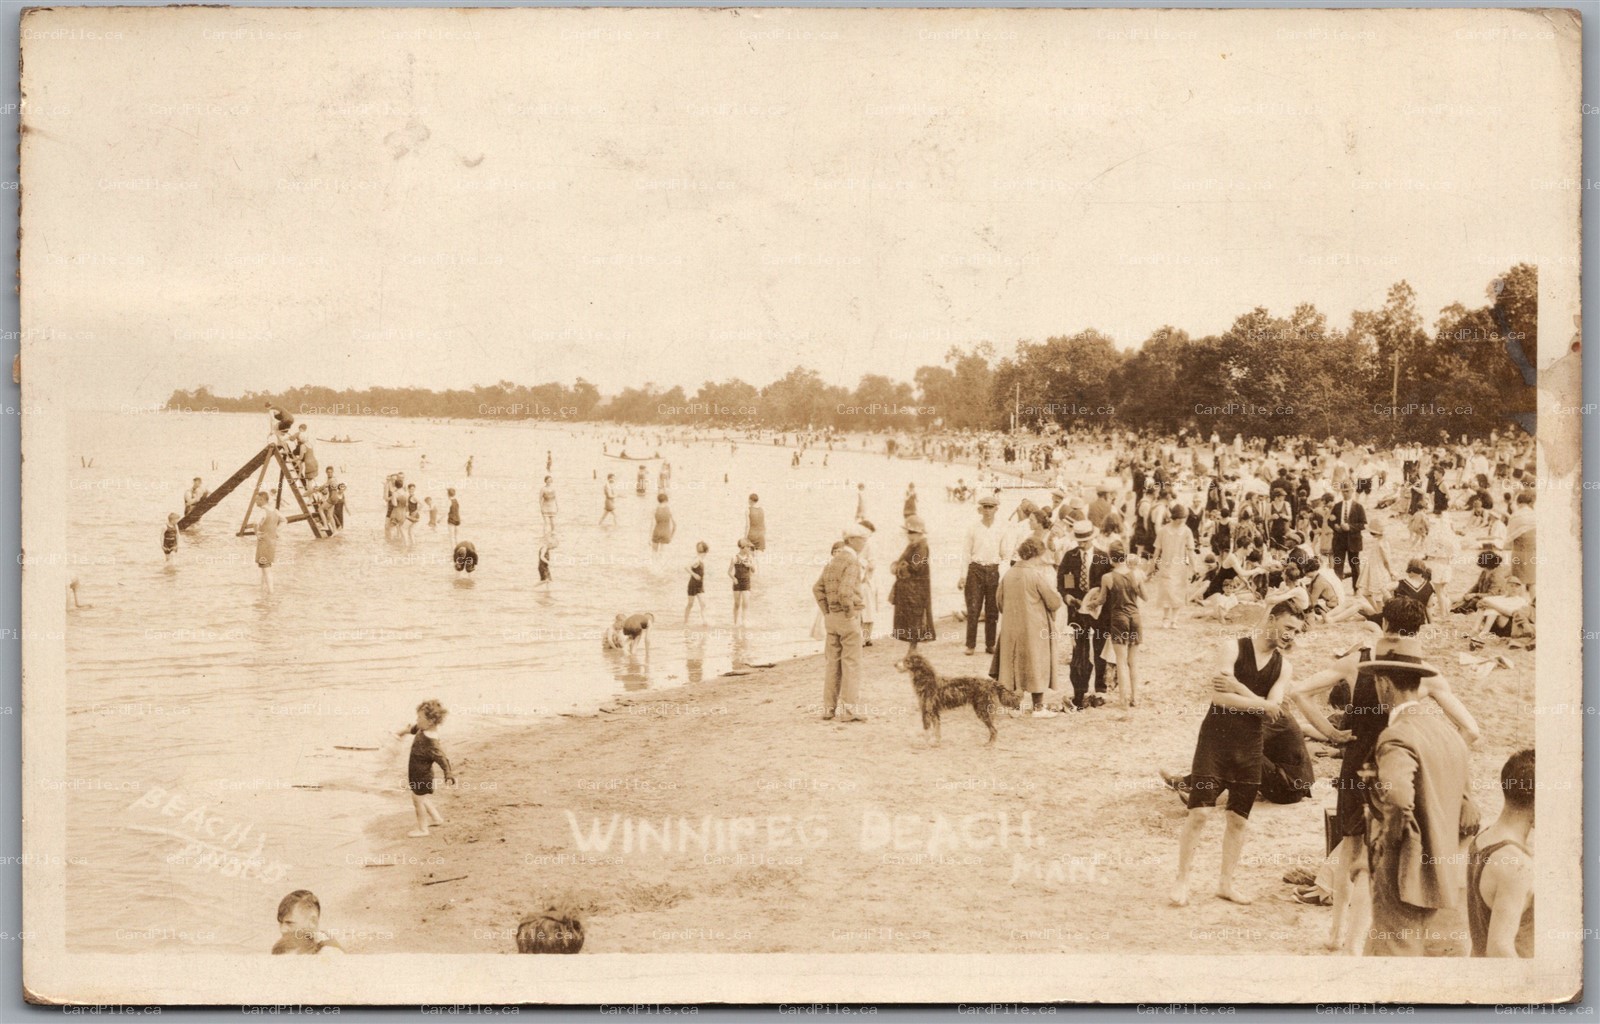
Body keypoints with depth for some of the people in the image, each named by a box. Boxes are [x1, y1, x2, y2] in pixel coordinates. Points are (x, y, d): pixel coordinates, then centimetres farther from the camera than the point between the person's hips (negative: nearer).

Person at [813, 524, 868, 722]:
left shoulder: (833, 560, 12)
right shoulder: (852, 561, -15)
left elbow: (817, 588, 14)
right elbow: (845, 591, -28)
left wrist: (827, 612, 13)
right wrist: (850, 612, -15)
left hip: (832, 617, 8)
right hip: (849, 618, -8)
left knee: (832, 663, 11)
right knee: (851, 664, -3)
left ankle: (828, 708, 14)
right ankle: (849, 709, -3)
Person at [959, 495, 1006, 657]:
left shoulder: (1000, 531, 8)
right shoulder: (973, 529, 2)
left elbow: (1004, 553, 13)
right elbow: (966, 552, 2)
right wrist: (963, 576, -2)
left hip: (993, 571, 2)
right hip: (976, 569, -2)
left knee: (992, 610, 4)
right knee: (973, 608, -6)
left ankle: (990, 644, 12)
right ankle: (971, 645, -1)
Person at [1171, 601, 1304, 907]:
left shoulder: (1284, 668, 6)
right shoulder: (1234, 649, -7)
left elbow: (1273, 710, -8)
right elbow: (1219, 696, -19)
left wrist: (1238, 688, -18)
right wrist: (1261, 703, -14)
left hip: (1250, 746, 5)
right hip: (1215, 740, -5)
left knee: (1239, 819, 9)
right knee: (1199, 812, -8)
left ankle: (1226, 883, 22)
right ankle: (1182, 881, 3)